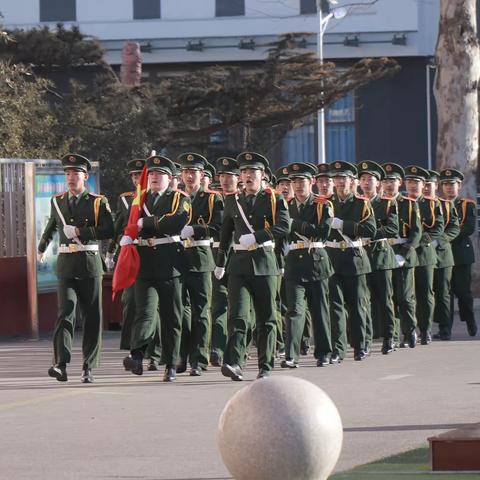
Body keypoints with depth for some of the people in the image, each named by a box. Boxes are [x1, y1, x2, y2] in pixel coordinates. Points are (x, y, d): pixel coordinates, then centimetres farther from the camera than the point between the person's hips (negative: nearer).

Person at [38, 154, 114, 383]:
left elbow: (108, 231, -12)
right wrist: (41, 248, 44)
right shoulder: (57, 201, 11)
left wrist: (80, 231, -17)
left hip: (90, 263, -1)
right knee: (65, 311, -14)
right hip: (66, 263, 1)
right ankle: (61, 364, -26)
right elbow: (51, 226, 30)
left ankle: (88, 367, 14)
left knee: (93, 316, 4)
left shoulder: (98, 202, 1)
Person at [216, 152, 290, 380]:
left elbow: (283, 226, -12)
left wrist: (255, 237, -21)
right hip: (239, 262, 1)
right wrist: (220, 263, 27)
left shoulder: (274, 200, 3)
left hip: (264, 261, -1)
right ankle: (234, 363, -23)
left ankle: (265, 367, 11)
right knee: (238, 315, -12)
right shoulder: (232, 201, 13)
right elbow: (225, 233, 23)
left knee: (266, 318, 4)